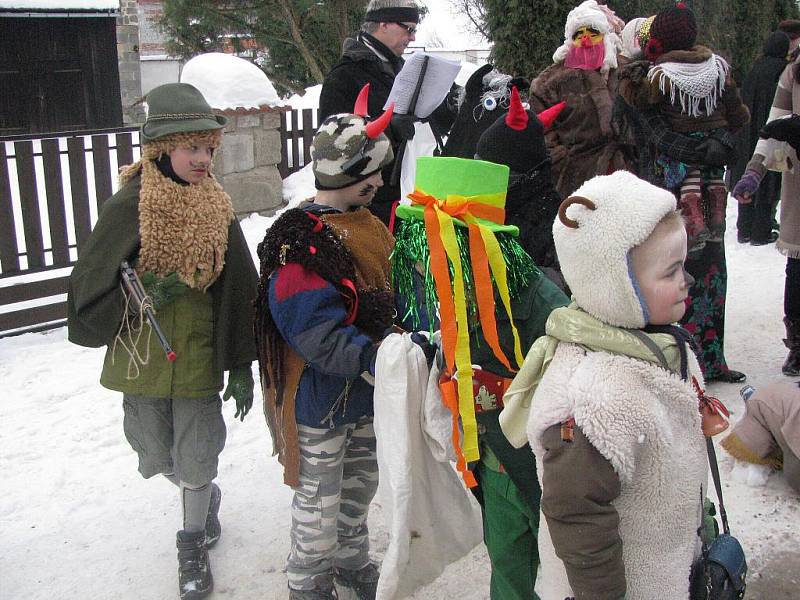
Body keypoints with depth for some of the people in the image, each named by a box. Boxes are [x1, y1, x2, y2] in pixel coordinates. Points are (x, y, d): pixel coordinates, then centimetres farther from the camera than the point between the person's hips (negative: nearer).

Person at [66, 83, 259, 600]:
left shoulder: (219, 211, -4)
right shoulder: (127, 209, -11)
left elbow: (239, 293, 2)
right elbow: (88, 290, -9)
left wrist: (242, 367, 3)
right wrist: (144, 292, -26)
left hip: (199, 359, 0)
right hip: (141, 358, 0)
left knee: (196, 461, 6)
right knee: (159, 458, 15)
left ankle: (194, 545, 31)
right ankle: (205, 498, 48)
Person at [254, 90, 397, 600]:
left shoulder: (369, 227, 5)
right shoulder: (300, 243, -23)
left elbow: (386, 300, 17)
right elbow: (321, 338, -29)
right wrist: (385, 360, -35)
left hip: (365, 396, 8)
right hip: (319, 405, -8)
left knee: (361, 487, 25)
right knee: (320, 508, 8)